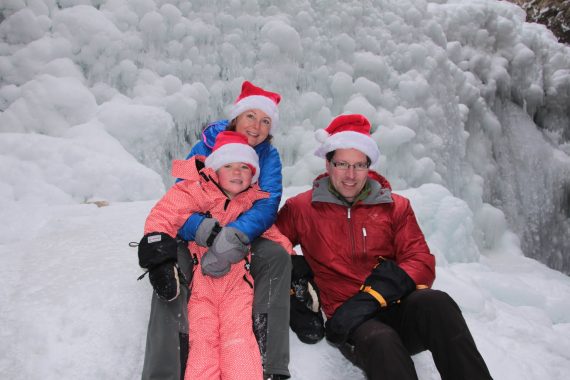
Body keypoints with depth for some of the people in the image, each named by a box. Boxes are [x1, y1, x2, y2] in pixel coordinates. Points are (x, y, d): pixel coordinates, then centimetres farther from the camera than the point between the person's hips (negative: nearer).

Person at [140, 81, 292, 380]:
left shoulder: (269, 156, -5)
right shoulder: (204, 148, -9)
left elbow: (267, 206, -19)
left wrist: (236, 232, -39)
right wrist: (200, 227, -40)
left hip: (246, 240, 1)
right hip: (196, 240, -1)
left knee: (277, 255, -28)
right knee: (171, 264, -32)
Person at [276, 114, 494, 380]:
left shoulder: (395, 206, 11)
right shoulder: (301, 208, 9)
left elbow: (422, 264, 2)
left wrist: (372, 297, -15)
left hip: (399, 310, 3)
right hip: (351, 323, -2)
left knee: (435, 302, -32)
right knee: (381, 343, -37)